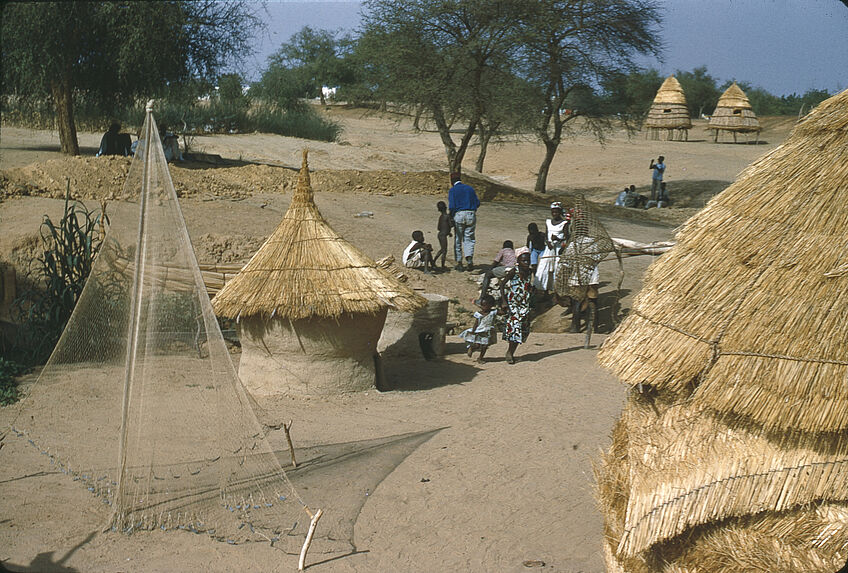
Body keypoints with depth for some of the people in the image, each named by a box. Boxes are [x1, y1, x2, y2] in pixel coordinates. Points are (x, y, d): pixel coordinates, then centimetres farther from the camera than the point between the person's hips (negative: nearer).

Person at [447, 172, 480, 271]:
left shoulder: (452, 190, -1)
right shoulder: (470, 188, 11)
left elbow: (451, 206, -10)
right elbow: (477, 203, 9)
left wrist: (450, 217, 2)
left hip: (459, 215, -3)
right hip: (471, 215, 3)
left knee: (458, 240, 9)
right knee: (469, 239, 7)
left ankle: (459, 262, 10)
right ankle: (469, 260, -11)